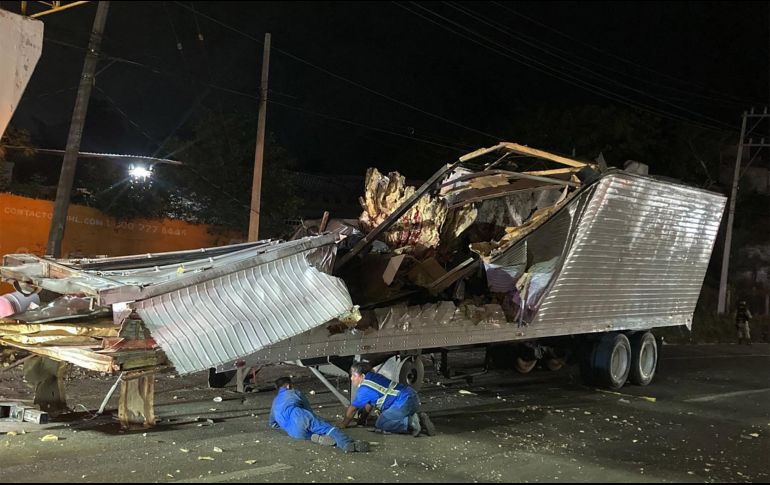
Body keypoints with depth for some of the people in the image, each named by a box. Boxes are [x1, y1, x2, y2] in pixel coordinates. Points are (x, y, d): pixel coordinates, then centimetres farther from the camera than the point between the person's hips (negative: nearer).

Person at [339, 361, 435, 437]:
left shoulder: (365, 389, -7)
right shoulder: (373, 377, 19)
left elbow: (353, 409, 3)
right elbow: (369, 403, 30)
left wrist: (343, 424, 16)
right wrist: (362, 419, 35)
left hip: (404, 401, -10)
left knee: (379, 424, -5)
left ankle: (411, 422, -17)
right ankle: (419, 420, 7)